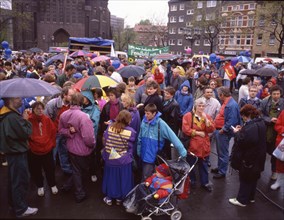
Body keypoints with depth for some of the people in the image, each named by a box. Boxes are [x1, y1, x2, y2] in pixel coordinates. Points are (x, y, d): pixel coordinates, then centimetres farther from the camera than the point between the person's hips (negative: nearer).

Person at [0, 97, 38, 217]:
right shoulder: (13, 117, -26)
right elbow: (26, 133, -22)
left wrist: (23, 119, 3)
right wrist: (26, 120, -10)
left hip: (11, 150, 10)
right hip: (17, 153, -10)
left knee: (13, 178, 23)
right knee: (21, 180, 2)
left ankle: (13, 202, 40)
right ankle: (21, 209, 15)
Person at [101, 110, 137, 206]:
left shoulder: (110, 127, -12)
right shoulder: (131, 131, -20)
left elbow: (104, 141, -3)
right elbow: (131, 147, -8)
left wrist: (107, 152, 10)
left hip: (110, 158, 2)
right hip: (124, 160, -2)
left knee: (111, 177, 20)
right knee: (122, 179, 18)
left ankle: (109, 198, 34)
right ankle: (120, 198, 33)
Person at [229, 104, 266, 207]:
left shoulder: (251, 126, -28)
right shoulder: (260, 122, 4)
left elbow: (242, 141, -29)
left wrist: (237, 132, -12)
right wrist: (242, 130, 1)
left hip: (248, 157, -10)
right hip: (257, 156, 10)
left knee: (245, 179, 5)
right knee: (253, 177, 21)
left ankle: (242, 200, 19)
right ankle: (250, 197, 37)